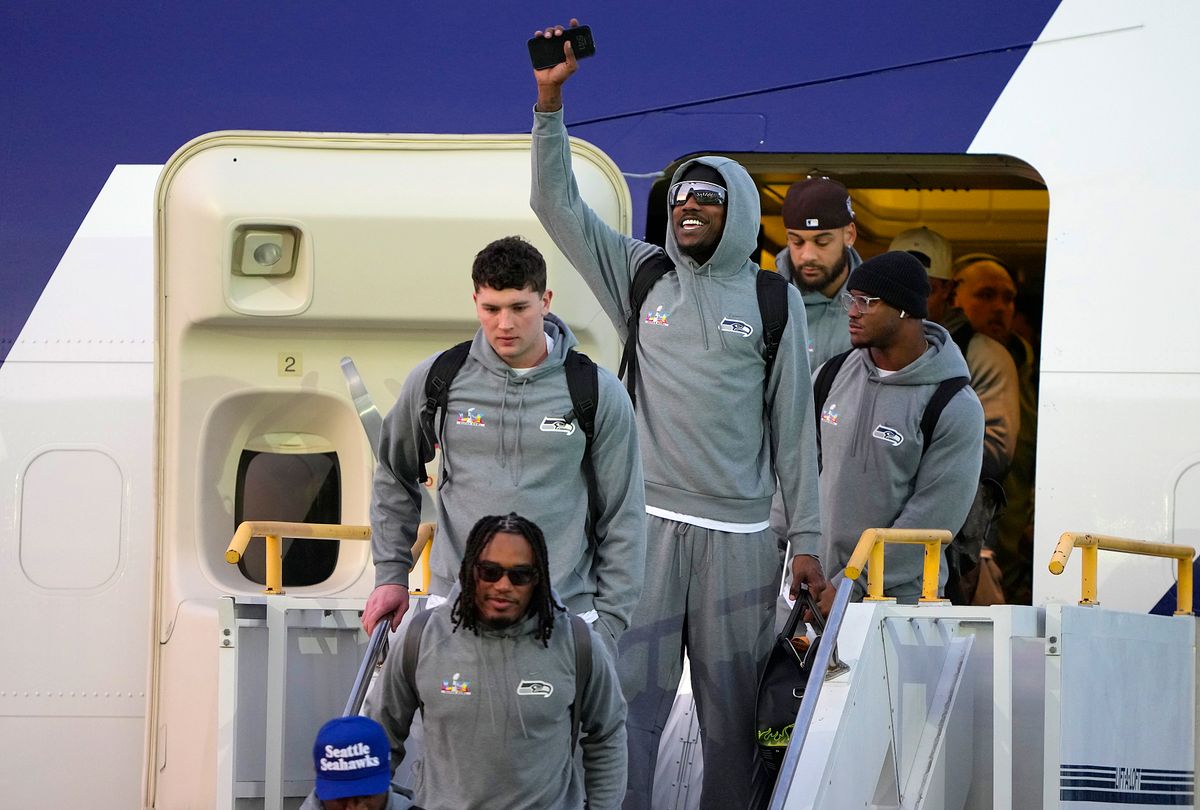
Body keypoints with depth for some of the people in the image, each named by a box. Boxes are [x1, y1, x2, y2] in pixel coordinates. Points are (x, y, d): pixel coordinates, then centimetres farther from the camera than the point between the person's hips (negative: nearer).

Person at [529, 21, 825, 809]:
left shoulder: (774, 301, 5)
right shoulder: (642, 276, 9)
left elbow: (793, 425, 5)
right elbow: (558, 204, 5)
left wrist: (806, 537, 2)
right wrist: (550, 100, -6)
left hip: (740, 531, -1)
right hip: (648, 522, 1)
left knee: (732, 709, 2)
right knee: (630, 699, -3)